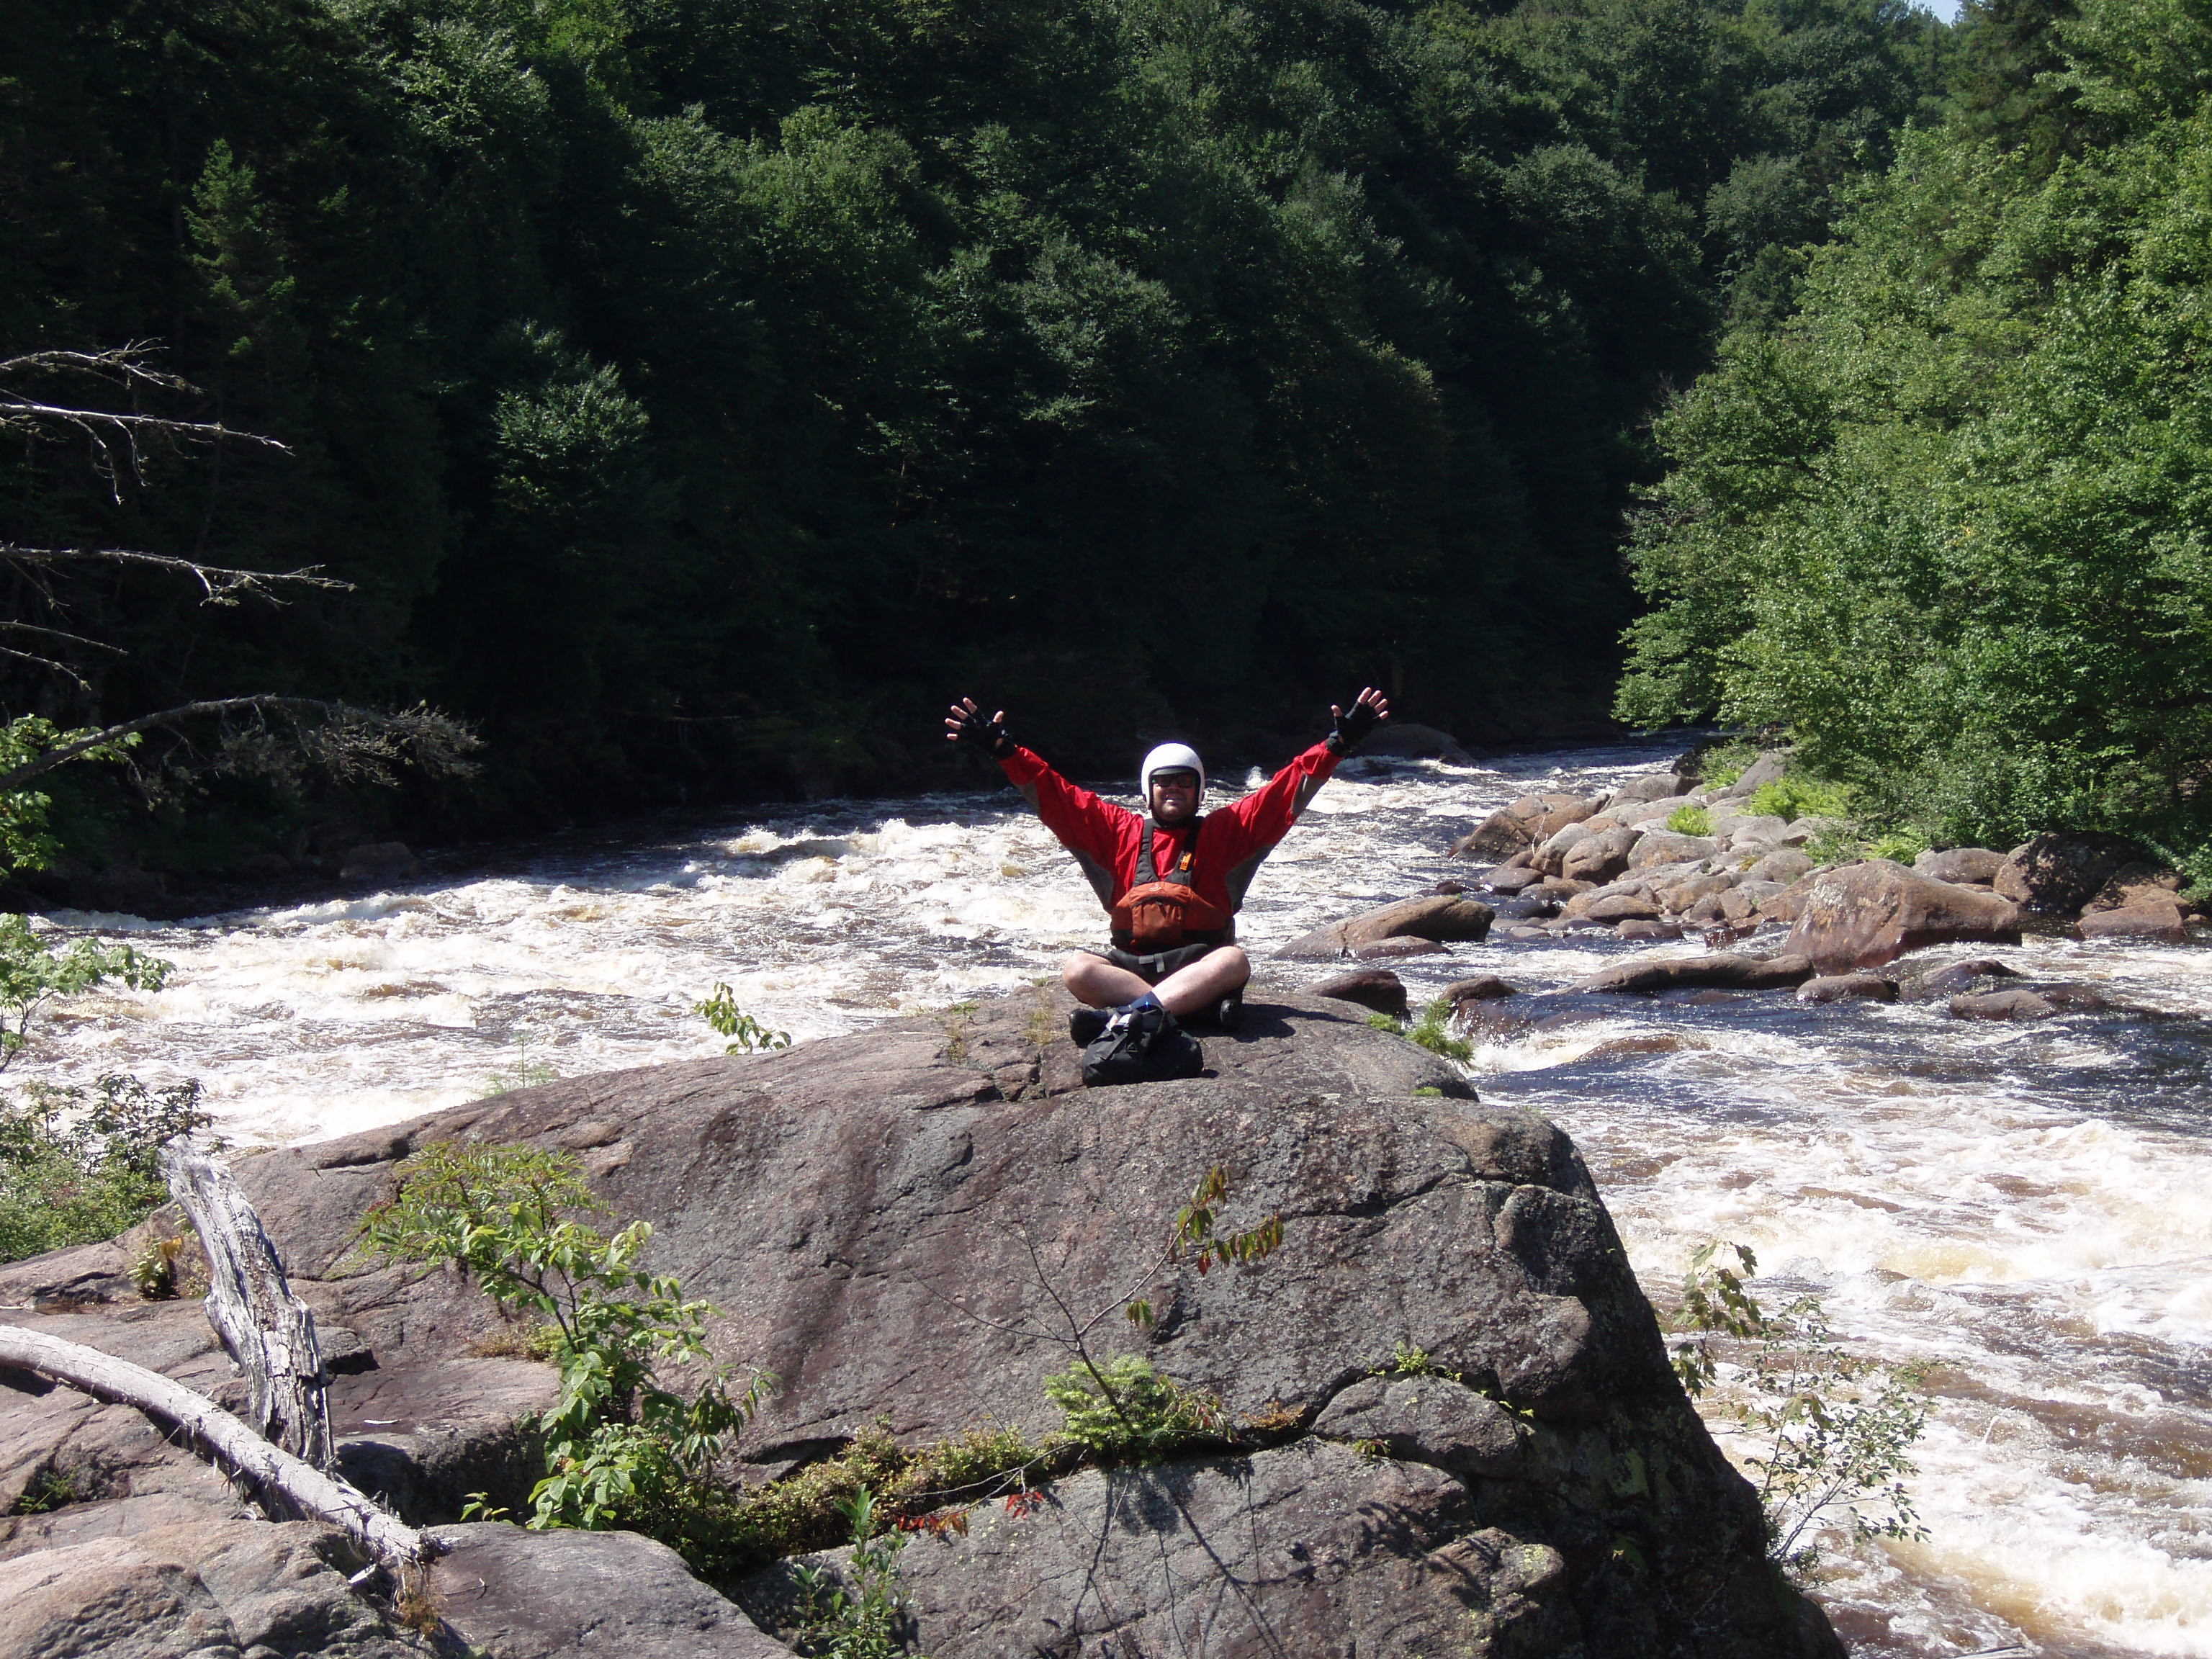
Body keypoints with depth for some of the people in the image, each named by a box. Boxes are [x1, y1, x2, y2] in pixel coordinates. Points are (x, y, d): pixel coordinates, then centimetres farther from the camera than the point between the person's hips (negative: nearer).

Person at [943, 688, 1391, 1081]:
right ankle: (1184, 1014, -45)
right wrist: (1003, 751, 1)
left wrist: (1336, 746, -3)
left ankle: (1133, 1018, -50)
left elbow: (1284, 793, 8)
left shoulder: (1224, 832, 14)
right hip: (1129, 964, 1)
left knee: (1235, 960, -35)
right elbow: (1056, 796, 11)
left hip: (1197, 965, -1)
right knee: (1076, 968, -29)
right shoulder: (1119, 831, 16)